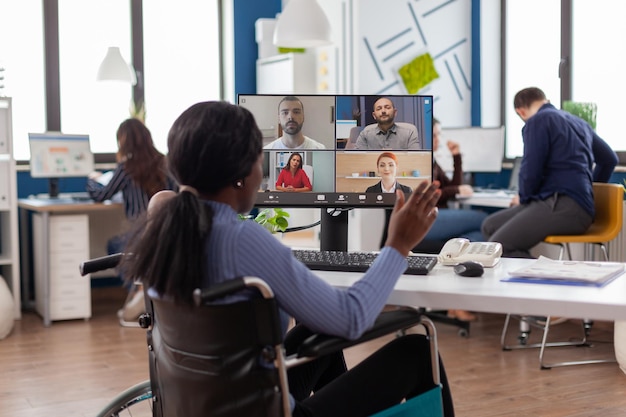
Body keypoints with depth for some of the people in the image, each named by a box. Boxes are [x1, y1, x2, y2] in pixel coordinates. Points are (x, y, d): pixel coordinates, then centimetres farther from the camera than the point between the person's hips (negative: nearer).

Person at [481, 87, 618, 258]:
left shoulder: (537, 121, -2)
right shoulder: (579, 122, 23)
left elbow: (531, 169, -10)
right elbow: (609, 159, 33)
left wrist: (523, 198, 10)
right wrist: (589, 187, 48)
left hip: (564, 206, -9)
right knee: (490, 226, 10)